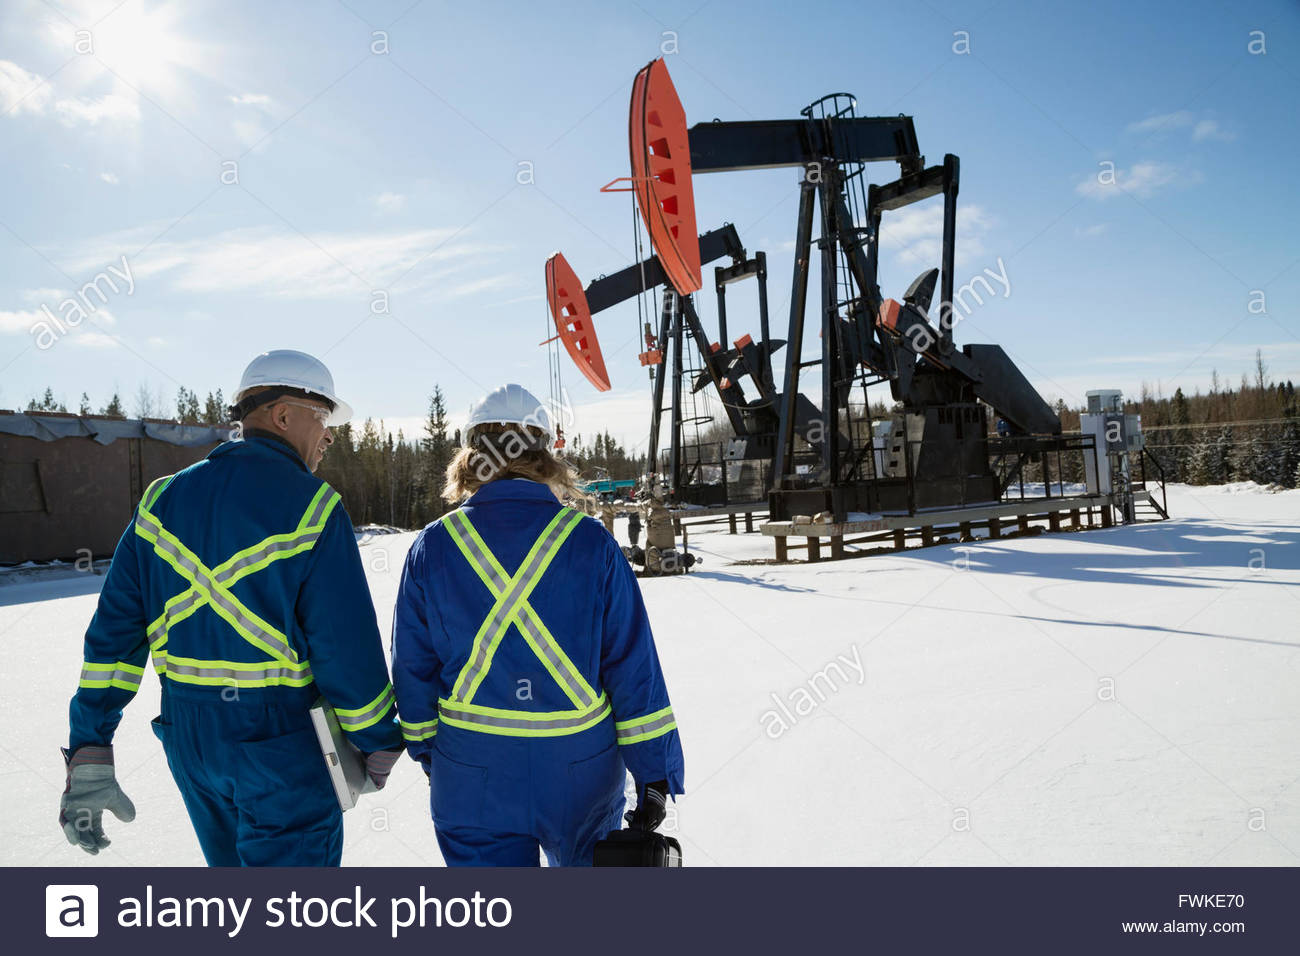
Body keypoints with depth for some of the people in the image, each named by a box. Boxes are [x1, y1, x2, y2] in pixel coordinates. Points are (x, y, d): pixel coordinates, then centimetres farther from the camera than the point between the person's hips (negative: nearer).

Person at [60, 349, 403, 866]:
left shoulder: (165, 499, 3)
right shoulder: (311, 506, -15)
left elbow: (114, 630, 0)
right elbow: (348, 646, -16)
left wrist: (89, 760, 2)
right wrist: (380, 744, -2)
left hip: (187, 740, 6)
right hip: (284, 745, -6)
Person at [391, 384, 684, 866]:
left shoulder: (431, 548, -6)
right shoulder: (591, 542, -9)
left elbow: (413, 668, 2)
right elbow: (633, 666, -9)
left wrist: (428, 751, 17)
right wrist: (655, 772, -2)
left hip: (472, 781, 0)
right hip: (583, 775, 0)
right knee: (586, 862, 27)